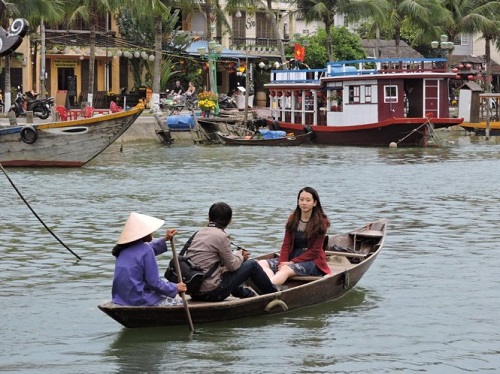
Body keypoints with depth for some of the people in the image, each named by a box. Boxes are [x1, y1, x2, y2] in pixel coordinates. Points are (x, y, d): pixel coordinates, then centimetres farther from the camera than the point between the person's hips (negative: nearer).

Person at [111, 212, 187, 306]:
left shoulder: (124, 249, 9)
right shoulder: (145, 250, -16)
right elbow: (154, 282, -17)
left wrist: (164, 239, 35)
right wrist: (175, 288, -4)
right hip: (140, 301, -9)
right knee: (181, 304, 0)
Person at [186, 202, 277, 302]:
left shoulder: (198, 233, 10)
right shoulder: (221, 236, -12)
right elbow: (233, 265, -6)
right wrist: (240, 254, 15)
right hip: (211, 292, -8)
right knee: (252, 265, 6)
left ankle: (246, 294, 49)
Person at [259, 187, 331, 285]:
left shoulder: (321, 222, -4)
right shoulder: (293, 219, 11)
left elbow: (315, 251, -8)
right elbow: (286, 244, 5)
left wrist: (292, 262, -16)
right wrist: (283, 262, -14)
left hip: (313, 261, -6)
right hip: (293, 258, 6)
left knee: (286, 270, -36)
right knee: (262, 264, -20)